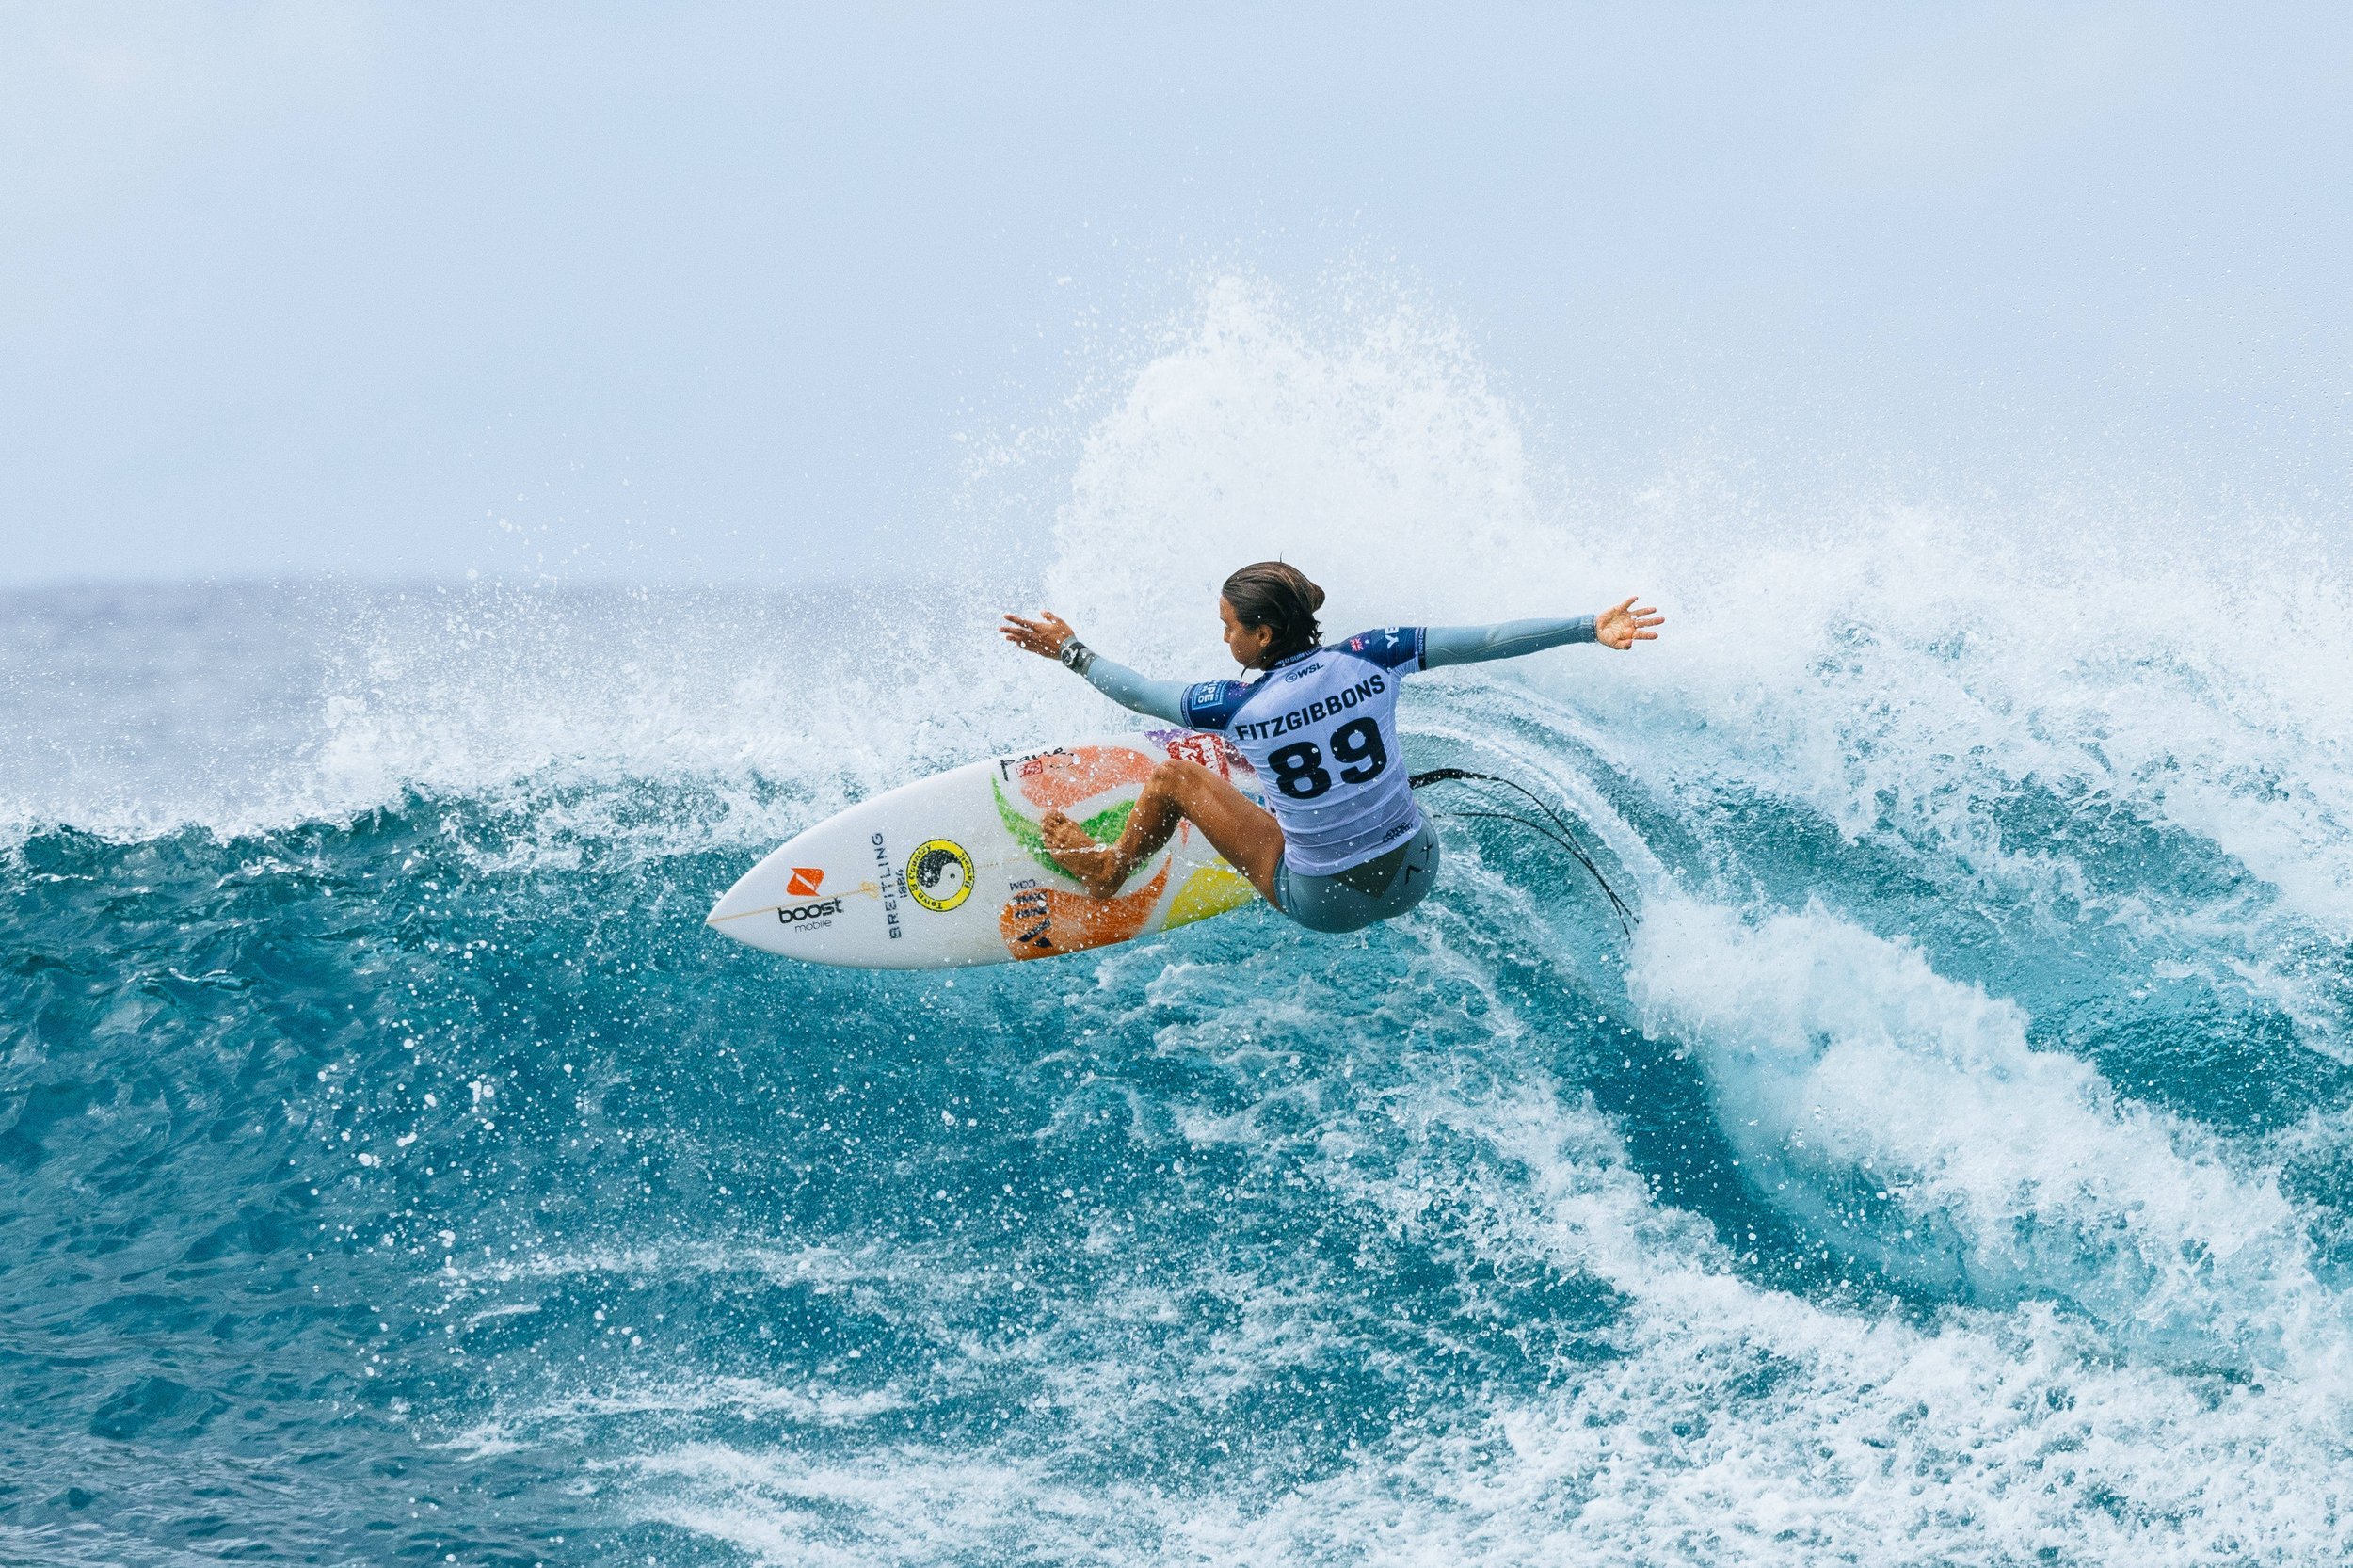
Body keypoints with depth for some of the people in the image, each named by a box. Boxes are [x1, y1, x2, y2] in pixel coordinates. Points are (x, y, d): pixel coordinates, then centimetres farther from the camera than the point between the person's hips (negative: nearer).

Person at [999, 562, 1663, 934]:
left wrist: (1071, 650, 15)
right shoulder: (1368, 658, -14)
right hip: (1416, 878, 3)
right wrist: (1590, 628, -8)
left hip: (1326, 904, -3)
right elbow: (1484, 640, -14)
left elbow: (1140, 693, -1)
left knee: (1174, 776, 13)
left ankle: (1105, 871, 38)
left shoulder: (1239, 707, -18)